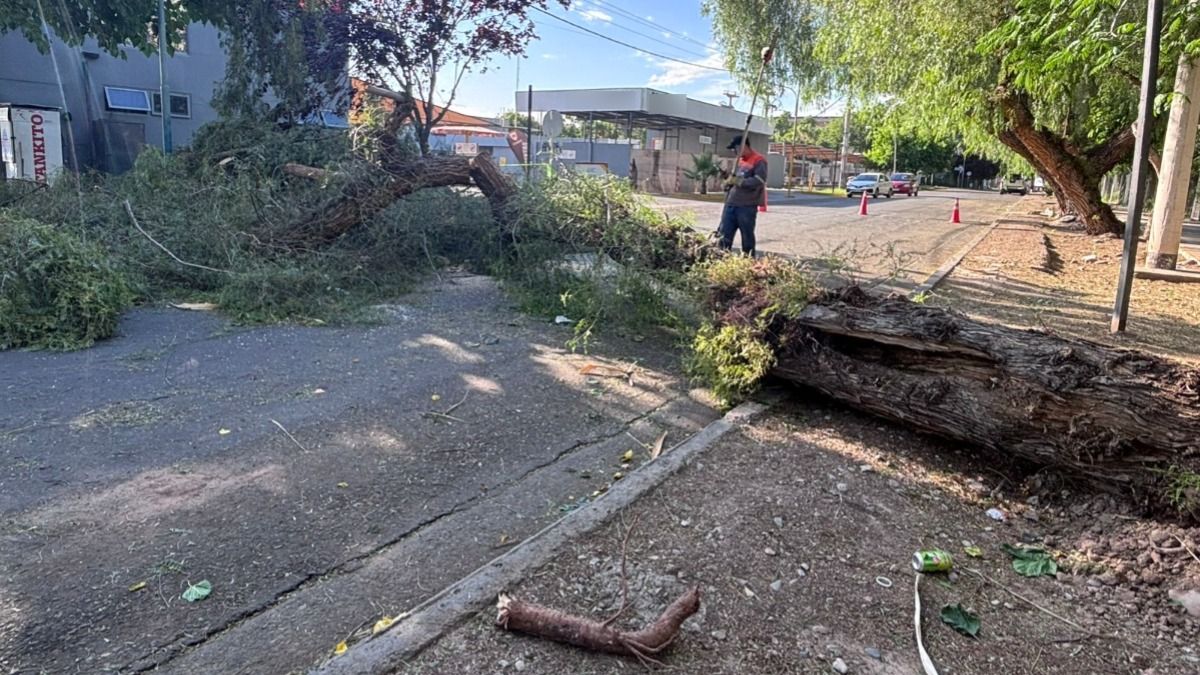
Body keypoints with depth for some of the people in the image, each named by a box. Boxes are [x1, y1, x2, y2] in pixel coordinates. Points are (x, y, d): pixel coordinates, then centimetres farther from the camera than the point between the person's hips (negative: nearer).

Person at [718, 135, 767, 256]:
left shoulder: (758, 161, -6)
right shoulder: (738, 161, 19)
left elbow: (759, 181, -19)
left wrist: (738, 181, -16)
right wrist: (728, 181, 6)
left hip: (747, 206, -7)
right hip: (730, 204, 7)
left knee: (747, 236, 3)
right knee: (724, 234, 4)